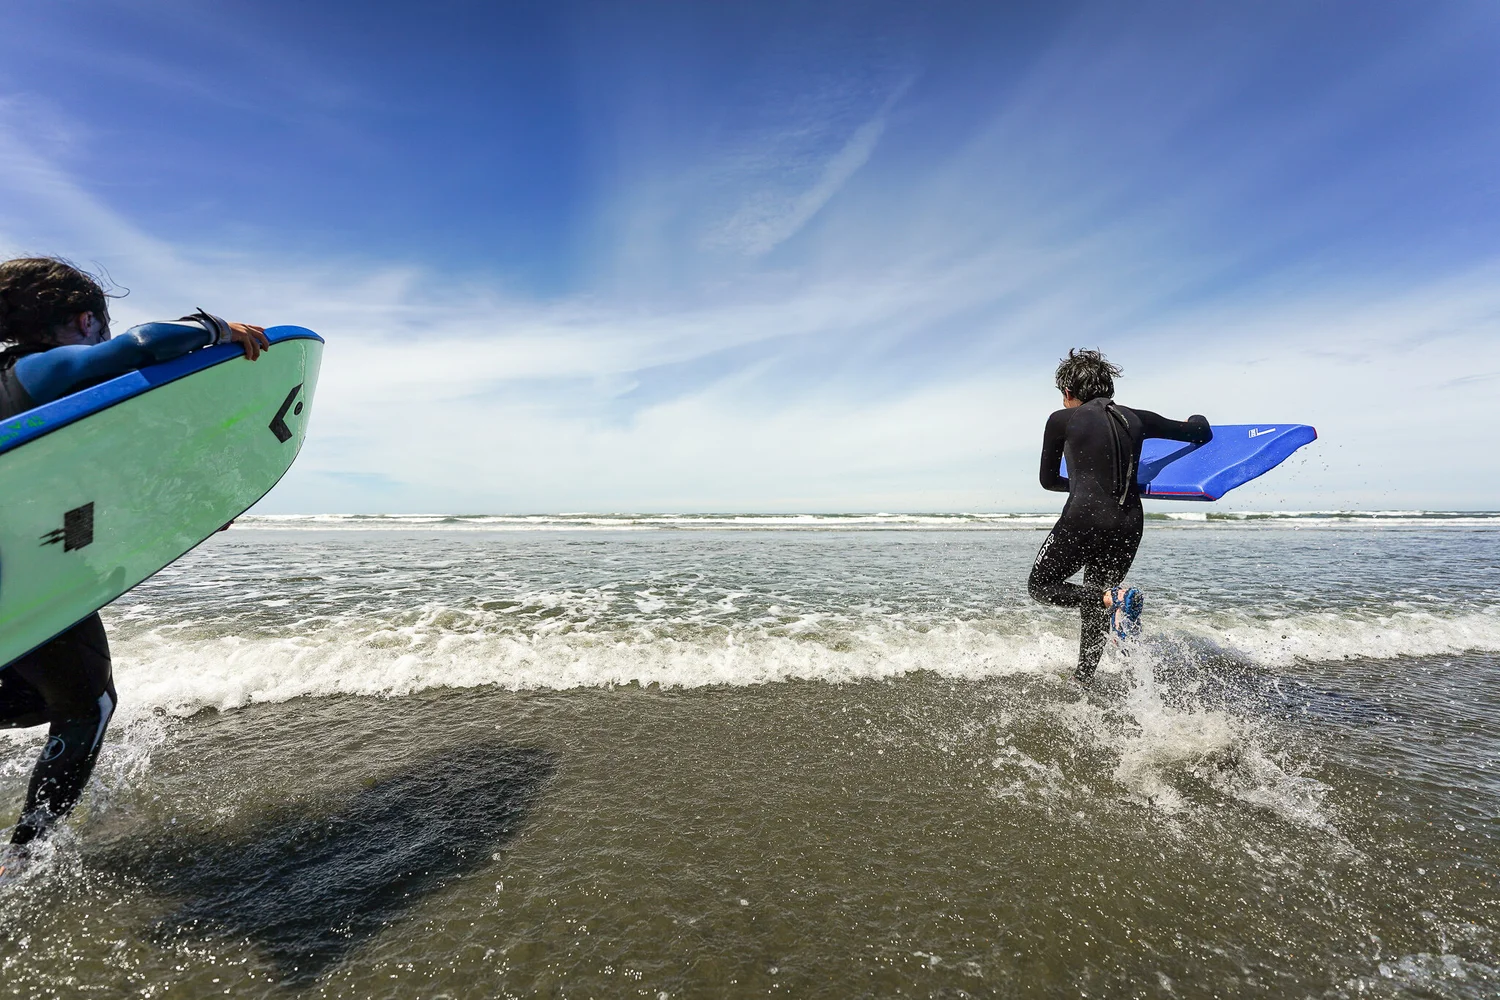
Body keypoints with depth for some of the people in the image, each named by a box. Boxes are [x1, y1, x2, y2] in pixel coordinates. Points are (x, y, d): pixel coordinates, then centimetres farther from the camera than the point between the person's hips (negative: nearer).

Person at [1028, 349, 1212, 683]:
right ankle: (1082, 680, 27)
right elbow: (1199, 432, 21)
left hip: (1084, 521, -6)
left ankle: (1114, 597, -14)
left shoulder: (1061, 420, 0)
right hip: (1130, 525, 6)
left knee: (1040, 585, 10)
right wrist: (1195, 422, 45)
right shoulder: (1136, 418, 10)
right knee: (1093, 607, 21)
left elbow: (1048, 480, 10)